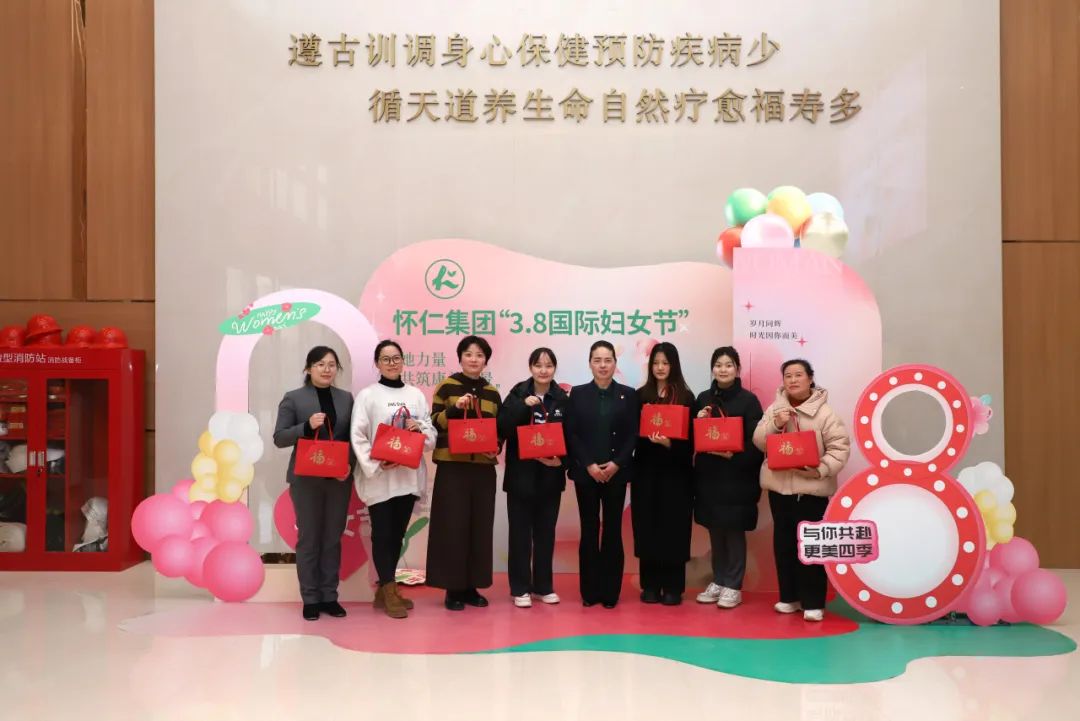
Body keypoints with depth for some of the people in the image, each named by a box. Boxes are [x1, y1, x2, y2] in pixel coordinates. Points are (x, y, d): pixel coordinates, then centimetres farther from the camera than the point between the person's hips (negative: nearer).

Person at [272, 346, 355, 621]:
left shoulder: (346, 398, 9)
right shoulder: (293, 398, -1)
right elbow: (279, 438, -6)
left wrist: (350, 464, -8)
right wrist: (307, 426, -21)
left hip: (339, 479, 3)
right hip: (306, 479, -3)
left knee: (333, 539, 9)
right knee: (308, 539, 3)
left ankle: (330, 596, 18)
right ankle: (310, 599, 12)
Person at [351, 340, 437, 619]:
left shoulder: (416, 394, 9)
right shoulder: (367, 395, -1)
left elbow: (432, 435, 10)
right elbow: (358, 437, -7)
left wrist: (420, 428, -12)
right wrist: (376, 465, -19)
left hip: (408, 475, 4)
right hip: (379, 477, -4)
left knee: (398, 533, 10)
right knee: (382, 534, -1)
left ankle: (384, 590, 22)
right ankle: (390, 593, 6)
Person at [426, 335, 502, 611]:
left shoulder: (492, 393, 12)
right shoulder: (446, 387, 1)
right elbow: (434, 423, -4)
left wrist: (496, 448, -3)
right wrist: (455, 408, -19)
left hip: (484, 468, 4)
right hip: (452, 467, -4)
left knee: (480, 527, 6)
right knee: (452, 526, -4)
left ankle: (472, 586, 16)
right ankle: (453, 588, 6)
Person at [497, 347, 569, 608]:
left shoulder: (563, 399, 3)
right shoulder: (518, 394, -2)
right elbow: (502, 427, -14)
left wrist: (562, 459, -15)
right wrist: (524, 405, -23)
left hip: (550, 476, 2)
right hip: (521, 474, -2)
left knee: (546, 532, 11)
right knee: (520, 532, 3)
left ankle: (544, 586, 22)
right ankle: (520, 588, 12)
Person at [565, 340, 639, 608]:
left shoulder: (628, 394, 6)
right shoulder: (578, 394, 6)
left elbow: (633, 434, 1)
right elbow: (571, 434, 0)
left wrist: (616, 464, -12)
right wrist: (589, 465, -11)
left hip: (617, 472, 0)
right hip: (585, 472, 0)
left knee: (613, 530, 3)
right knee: (589, 530, 3)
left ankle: (611, 591, 10)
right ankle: (590, 590, 10)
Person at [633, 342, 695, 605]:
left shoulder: (685, 396, 1)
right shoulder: (641, 395, 7)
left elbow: (690, 437, -3)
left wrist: (669, 443, -19)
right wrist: (649, 437, -13)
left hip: (675, 472, -2)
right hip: (647, 470, 2)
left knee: (673, 527, 1)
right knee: (647, 527, 3)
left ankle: (673, 587, 9)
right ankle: (650, 585, 12)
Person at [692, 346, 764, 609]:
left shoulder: (748, 400, -5)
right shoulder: (704, 398, 8)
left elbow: (756, 441, -9)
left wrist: (733, 455, -22)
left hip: (737, 476, -4)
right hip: (709, 474, 4)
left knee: (734, 531, 2)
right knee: (715, 531, 11)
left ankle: (733, 586, 11)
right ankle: (718, 581, 23)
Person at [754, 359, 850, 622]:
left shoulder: (824, 411, -6)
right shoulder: (774, 409, 8)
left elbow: (840, 447, -10)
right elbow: (759, 441, 3)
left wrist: (821, 470, -21)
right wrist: (776, 425, -14)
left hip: (812, 488, -4)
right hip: (779, 485, 5)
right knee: (783, 542, 11)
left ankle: (813, 602, 5)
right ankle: (789, 596, 22)